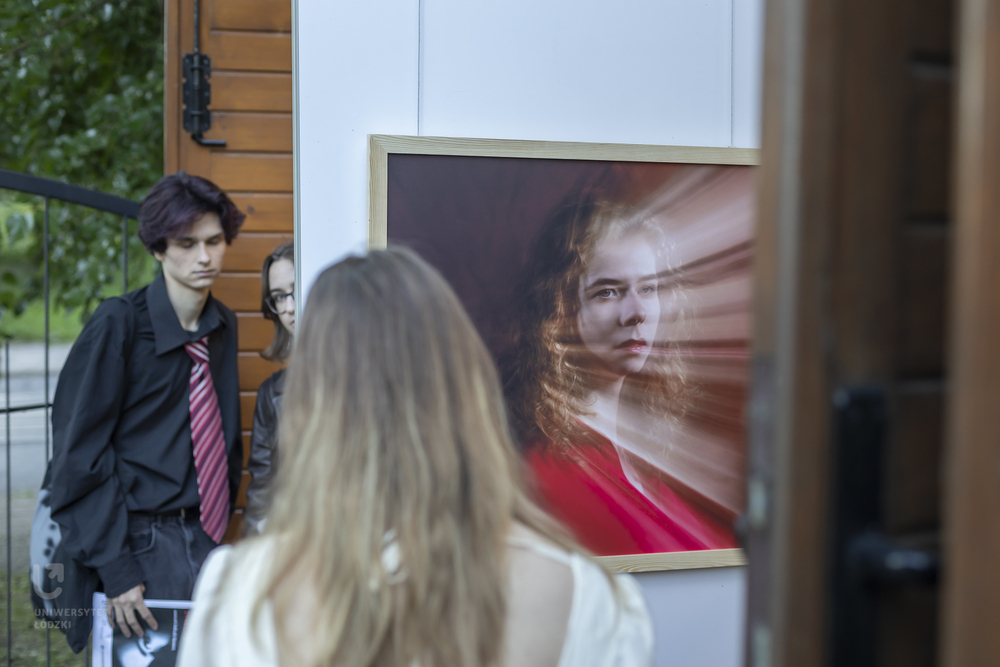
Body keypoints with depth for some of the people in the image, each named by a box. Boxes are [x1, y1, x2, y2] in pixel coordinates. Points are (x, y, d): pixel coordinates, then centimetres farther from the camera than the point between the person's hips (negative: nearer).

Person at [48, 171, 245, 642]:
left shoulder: (223, 325, 8)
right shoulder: (118, 324, -11)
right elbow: (80, 452, -12)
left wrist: (220, 523, 10)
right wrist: (114, 567, -16)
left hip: (206, 539, 5)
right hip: (144, 544, -5)